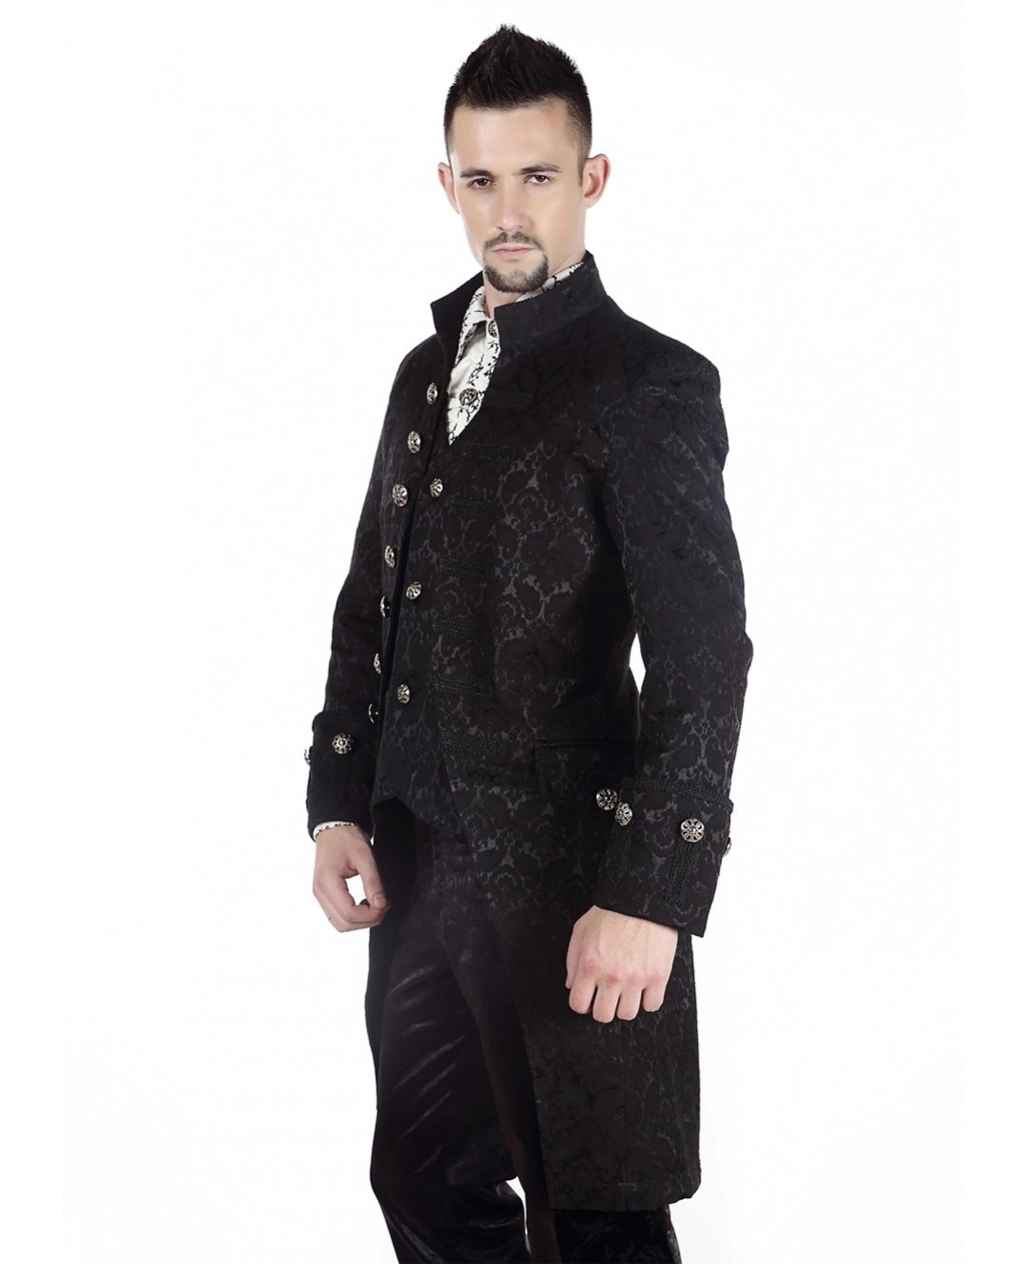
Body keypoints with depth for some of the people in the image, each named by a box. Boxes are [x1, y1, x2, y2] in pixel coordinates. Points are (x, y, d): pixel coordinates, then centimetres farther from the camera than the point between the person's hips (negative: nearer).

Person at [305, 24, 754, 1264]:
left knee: (594, 1219, 4)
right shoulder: (426, 371, 14)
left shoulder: (650, 383, -9)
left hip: (566, 881, -7)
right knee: (429, 1187, 17)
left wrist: (651, 895, -20)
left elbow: (705, 657, -15)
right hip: (416, 868, 7)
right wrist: (338, 803, 8)